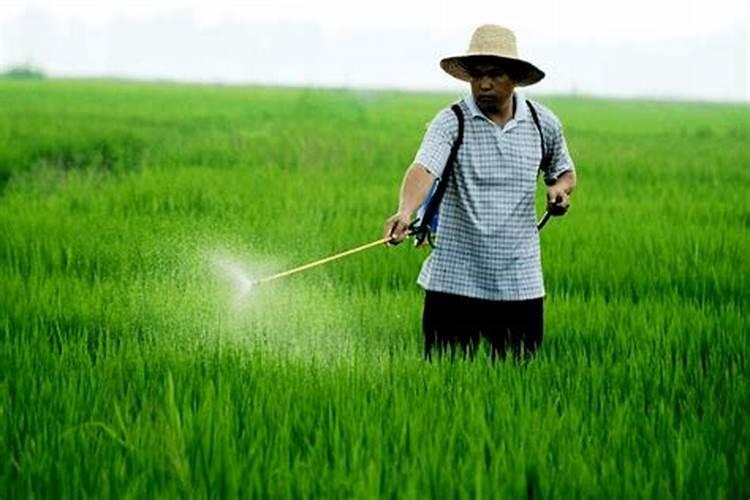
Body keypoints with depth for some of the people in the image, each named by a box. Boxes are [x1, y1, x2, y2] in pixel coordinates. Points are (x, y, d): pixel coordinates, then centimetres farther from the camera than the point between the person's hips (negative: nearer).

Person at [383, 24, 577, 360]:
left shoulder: (544, 123, 4)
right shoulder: (451, 122, -7)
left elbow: (565, 172, 22)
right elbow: (424, 168, -25)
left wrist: (560, 188, -2)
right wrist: (406, 212, -45)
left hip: (520, 282, 2)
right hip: (453, 282, -2)